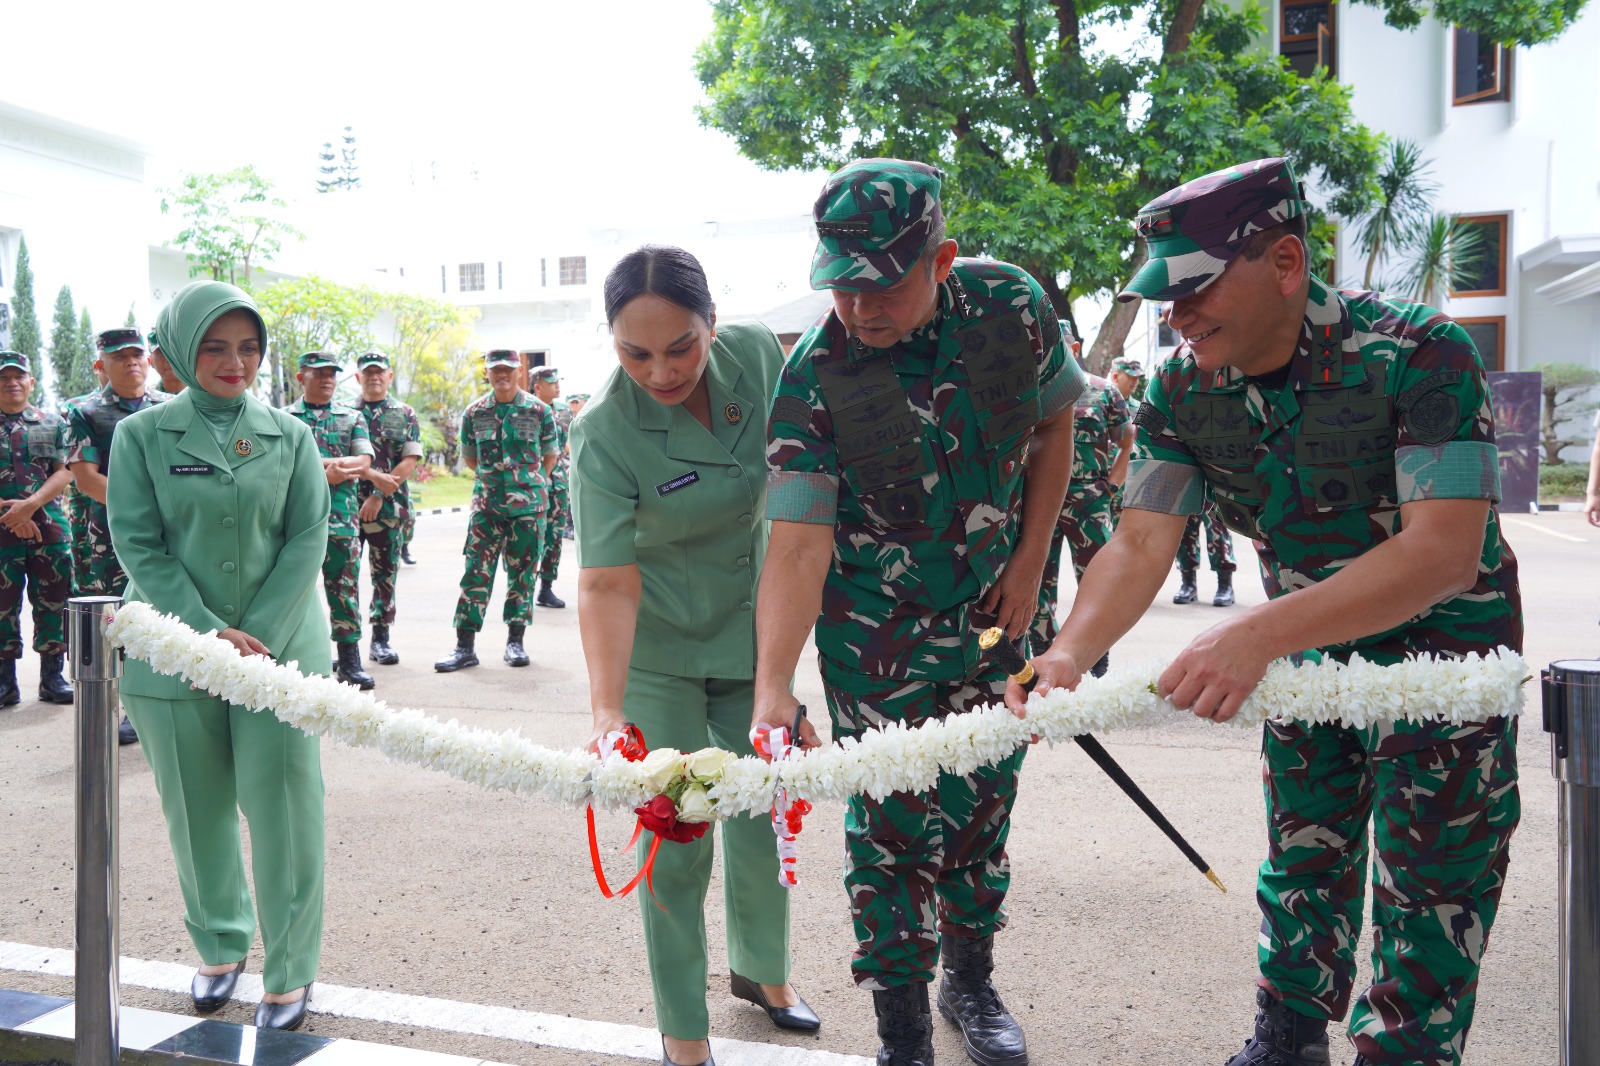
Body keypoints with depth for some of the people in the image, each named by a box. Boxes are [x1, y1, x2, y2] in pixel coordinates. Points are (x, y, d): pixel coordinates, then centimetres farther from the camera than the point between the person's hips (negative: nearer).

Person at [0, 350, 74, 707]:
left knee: (53, 601, 4)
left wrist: (31, 504, -14)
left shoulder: (53, 423, 10)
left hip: (50, 527, 1)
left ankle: (52, 677, 13)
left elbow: (65, 471, 1)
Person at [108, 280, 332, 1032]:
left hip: (278, 647, 0)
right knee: (197, 812, 11)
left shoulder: (290, 435, 4)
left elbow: (307, 541, -1)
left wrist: (257, 637, -11)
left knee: (282, 809, 0)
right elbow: (139, 547, -4)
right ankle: (219, 947, 33)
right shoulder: (143, 435, 1)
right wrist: (209, 634, -14)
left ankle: (290, 971, 14)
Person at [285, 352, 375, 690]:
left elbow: (363, 462, -2)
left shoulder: (352, 418, 12)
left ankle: (350, 661, 5)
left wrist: (315, 467, -15)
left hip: (341, 517, 0)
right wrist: (331, 468, -16)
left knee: (345, 588, 0)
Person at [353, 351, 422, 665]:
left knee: (385, 573, 5)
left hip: (388, 507, 0)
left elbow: (410, 461, -2)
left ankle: (381, 638, 13)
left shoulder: (405, 415, 7)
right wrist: (374, 476, -18)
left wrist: (378, 496, -11)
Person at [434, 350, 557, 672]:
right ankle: (464, 646, 2)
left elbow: (549, 454, 9)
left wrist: (531, 483, 9)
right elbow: (469, 455, 16)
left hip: (528, 504, -1)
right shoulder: (474, 412, 4)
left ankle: (515, 641, 16)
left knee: (522, 573, 5)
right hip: (486, 504, 1)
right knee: (476, 572, -3)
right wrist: (492, 479, 12)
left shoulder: (539, 410, -1)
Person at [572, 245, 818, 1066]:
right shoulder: (604, 435, -25)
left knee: (764, 818, 13)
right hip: (658, 652, -4)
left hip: (752, 633, 4)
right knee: (676, 841, -1)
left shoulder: (758, 355, -13)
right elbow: (606, 583, -29)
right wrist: (607, 710, -40)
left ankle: (759, 968, 40)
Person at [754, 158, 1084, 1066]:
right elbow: (799, 542, -26)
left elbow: (1052, 429, 3)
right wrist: (773, 683, -37)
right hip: (875, 627, -3)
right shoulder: (814, 378, -22)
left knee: (986, 796, 13)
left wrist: (1030, 565, -1)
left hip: (995, 607, 3)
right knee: (896, 821, -1)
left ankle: (972, 979, 36)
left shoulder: (1012, 304, -13)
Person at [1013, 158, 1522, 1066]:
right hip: (1311, 645, 5)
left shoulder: (1420, 355, -29)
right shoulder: (1183, 391, -13)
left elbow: (1445, 549, -37)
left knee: (1430, 890, -1)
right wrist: (1068, 656, -34)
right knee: (1304, 857, 15)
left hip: (1442, 640, -4)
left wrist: (1259, 634, -47)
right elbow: (1142, 545, -16)